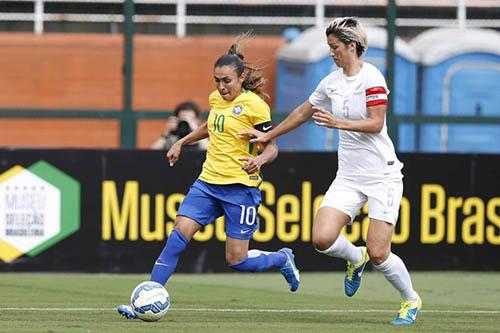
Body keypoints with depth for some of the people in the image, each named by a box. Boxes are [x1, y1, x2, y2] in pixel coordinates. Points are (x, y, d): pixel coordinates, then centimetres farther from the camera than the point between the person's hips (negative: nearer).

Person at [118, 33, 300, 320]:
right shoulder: (216, 99, 9)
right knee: (179, 233, -13)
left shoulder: (254, 105, -11)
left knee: (236, 261, -4)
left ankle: (282, 259, 28)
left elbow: (272, 147, -9)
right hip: (208, 182, 6)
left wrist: (260, 159, -30)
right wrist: (182, 143, 31)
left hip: (240, 187, -6)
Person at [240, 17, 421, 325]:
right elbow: (304, 112, 23)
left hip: (382, 174, -6)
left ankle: (411, 300, 17)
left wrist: (339, 123, -29)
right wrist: (268, 136, 29)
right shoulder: (331, 82, 8)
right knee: (322, 239, -13)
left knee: (378, 253, -10)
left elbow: (375, 124, -19)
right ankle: (355, 258, 21)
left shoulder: (372, 78, -12)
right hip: (349, 177, 6)